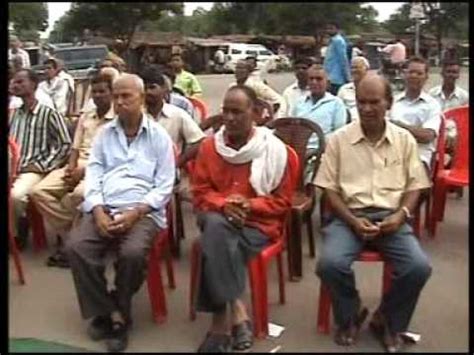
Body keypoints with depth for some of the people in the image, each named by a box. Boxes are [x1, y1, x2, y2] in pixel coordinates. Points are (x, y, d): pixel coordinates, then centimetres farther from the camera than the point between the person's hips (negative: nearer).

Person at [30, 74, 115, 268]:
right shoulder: (85, 117, 21)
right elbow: (76, 148, 19)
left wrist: (84, 170, -16)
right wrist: (71, 166, -3)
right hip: (77, 167, 7)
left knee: (80, 193, -39)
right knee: (39, 191, -16)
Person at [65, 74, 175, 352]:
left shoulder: (159, 135, 5)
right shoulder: (105, 133, 15)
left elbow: (165, 185, -1)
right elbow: (93, 174, 8)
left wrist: (135, 212, -15)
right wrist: (98, 211, -10)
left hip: (143, 211, -3)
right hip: (104, 208, 4)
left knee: (132, 253, -32)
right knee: (75, 246, -23)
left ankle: (119, 311, -3)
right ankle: (107, 312, -5)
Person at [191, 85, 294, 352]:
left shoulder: (274, 149, -2)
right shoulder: (209, 146, 6)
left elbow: (282, 201, -1)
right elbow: (200, 192, 8)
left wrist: (249, 205, -16)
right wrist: (223, 205, -13)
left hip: (258, 222, -2)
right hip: (218, 218, 3)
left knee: (215, 246, -32)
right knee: (216, 226, -35)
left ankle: (221, 320, -16)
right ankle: (236, 311, -28)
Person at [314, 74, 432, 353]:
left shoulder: (405, 140, 8)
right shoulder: (339, 139, 2)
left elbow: (414, 186, 9)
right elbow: (330, 188, 1)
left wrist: (401, 215, -10)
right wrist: (352, 220, -14)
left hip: (391, 217, 1)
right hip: (349, 216, -1)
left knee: (419, 267, -24)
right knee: (330, 264, -29)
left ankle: (388, 321, 6)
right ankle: (350, 316, 5)